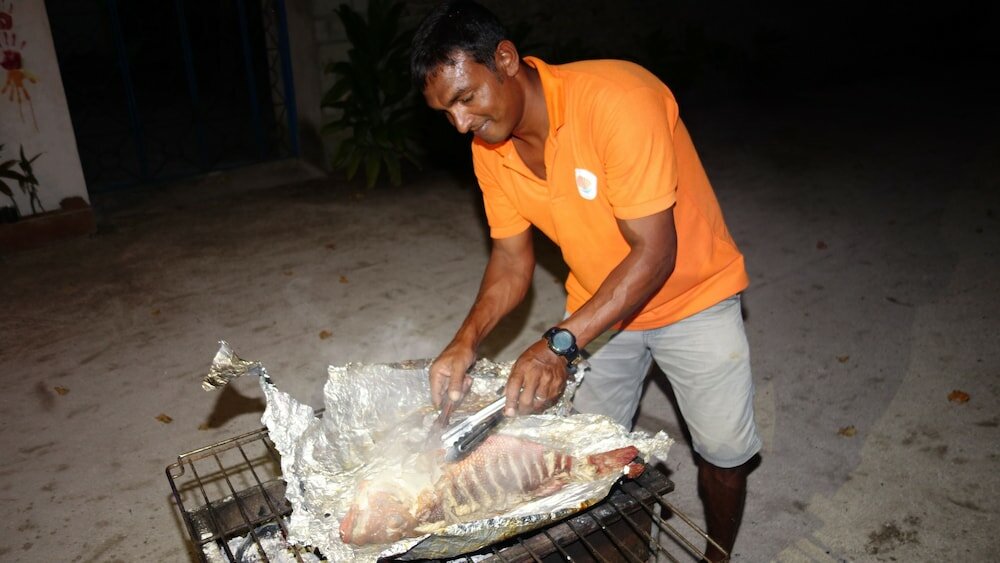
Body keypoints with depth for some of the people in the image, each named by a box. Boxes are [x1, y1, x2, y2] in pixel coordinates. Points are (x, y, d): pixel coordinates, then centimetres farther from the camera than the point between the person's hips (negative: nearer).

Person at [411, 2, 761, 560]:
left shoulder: (614, 98, -32)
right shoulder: (490, 150, -12)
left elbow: (655, 252, -32)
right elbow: (512, 259, -4)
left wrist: (561, 344, -38)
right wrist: (467, 340, -21)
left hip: (690, 295, -4)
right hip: (598, 305, 5)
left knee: (725, 452, 6)